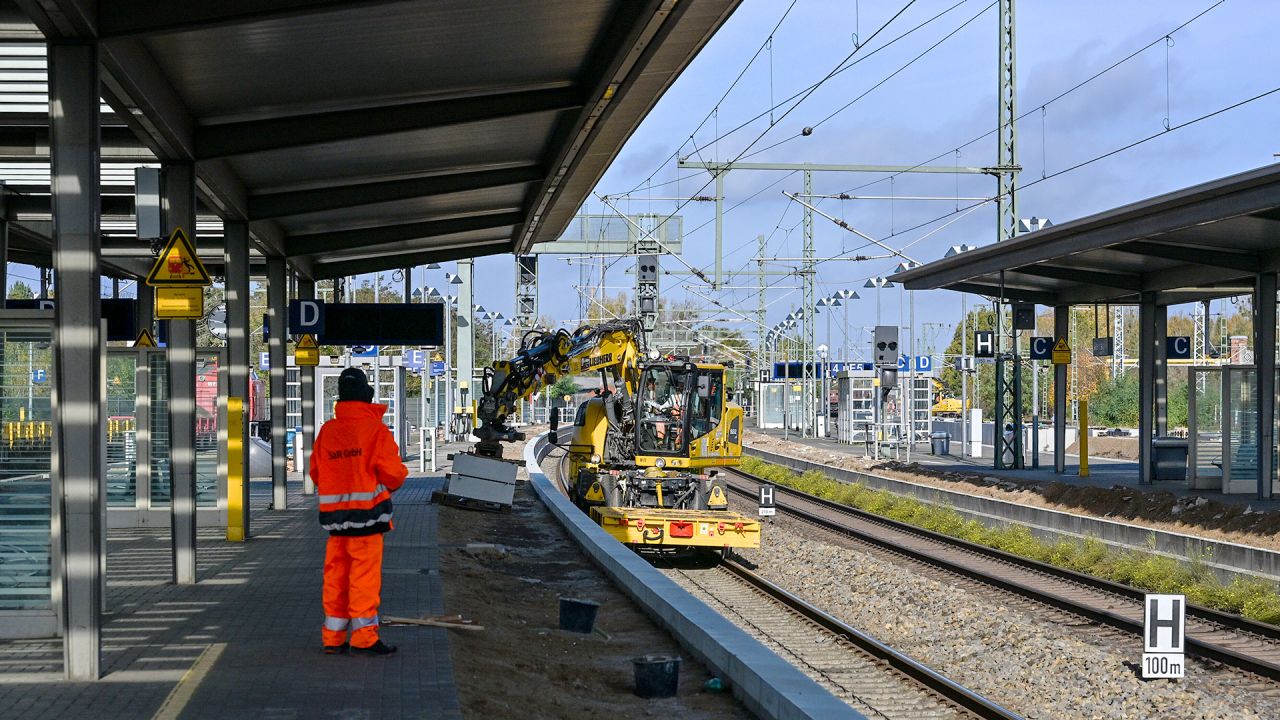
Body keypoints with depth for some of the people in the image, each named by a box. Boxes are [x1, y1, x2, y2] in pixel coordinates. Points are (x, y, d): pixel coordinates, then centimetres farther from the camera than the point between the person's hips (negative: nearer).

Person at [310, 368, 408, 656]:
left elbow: (315, 472, 10)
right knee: (365, 575, -2)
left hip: (333, 512, 5)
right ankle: (363, 639, -1)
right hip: (366, 512, -5)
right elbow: (392, 472, -11)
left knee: (336, 574, 11)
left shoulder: (327, 431, 6)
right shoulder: (376, 429, -9)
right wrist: (395, 479, 12)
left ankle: (333, 638, 15)